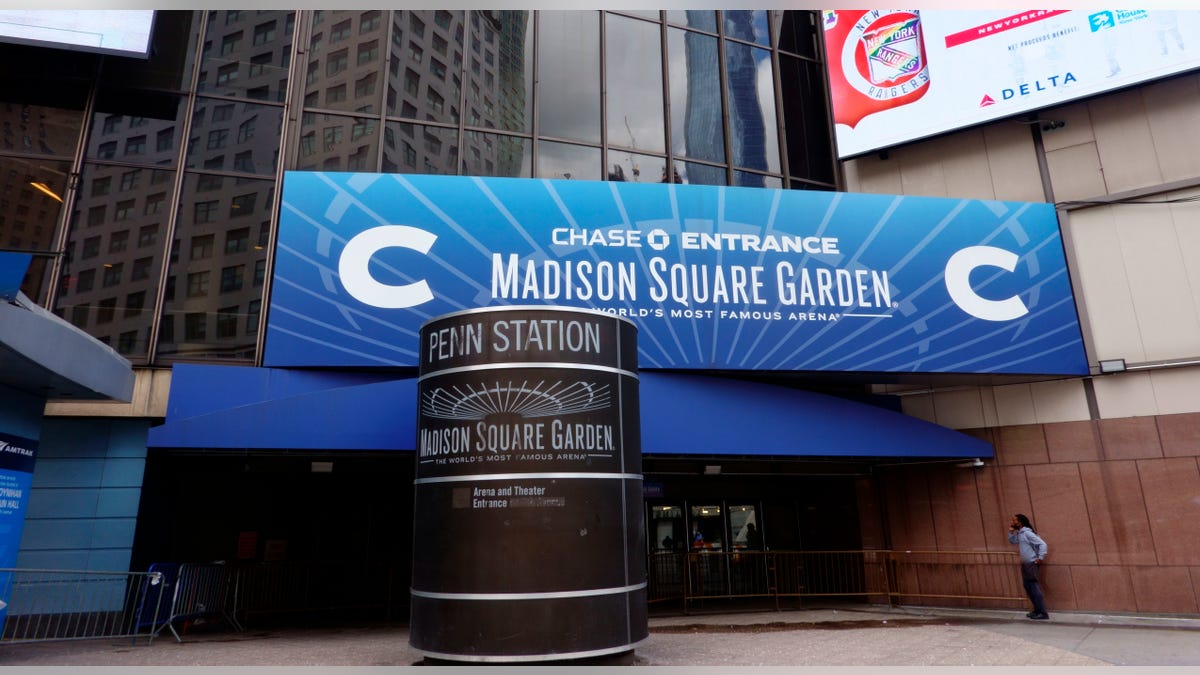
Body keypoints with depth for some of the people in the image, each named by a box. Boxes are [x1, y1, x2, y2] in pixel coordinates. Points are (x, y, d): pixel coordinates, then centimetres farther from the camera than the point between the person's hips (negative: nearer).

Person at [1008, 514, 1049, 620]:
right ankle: (1037, 610, 20)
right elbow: (1012, 541, 26)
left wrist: (1040, 558, -21)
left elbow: (1042, 544, -21)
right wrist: (1011, 532, 10)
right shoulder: (1019, 534, 11)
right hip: (1025, 564, 10)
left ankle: (1043, 613, -6)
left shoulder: (1027, 533, -17)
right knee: (1028, 587, 12)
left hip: (1031, 564, -10)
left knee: (1034, 588, -9)